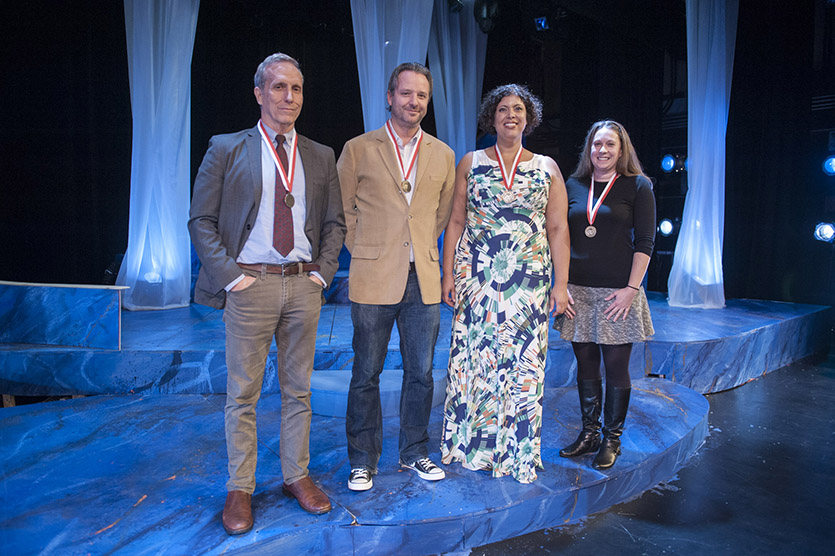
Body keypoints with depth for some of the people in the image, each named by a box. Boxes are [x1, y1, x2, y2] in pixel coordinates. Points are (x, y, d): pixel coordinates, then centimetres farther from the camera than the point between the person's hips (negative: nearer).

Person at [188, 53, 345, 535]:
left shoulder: (321, 156, 11)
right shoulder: (226, 150, 3)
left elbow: (335, 223, 14)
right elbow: (202, 221, 0)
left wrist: (323, 272, 1)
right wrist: (230, 276, -9)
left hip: (304, 284, 3)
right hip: (250, 283, -2)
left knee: (299, 389, 12)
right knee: (243, 393, 5)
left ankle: (298, 476, 27)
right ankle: (240, 490, 20)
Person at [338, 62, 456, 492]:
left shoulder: (443, 155, 10)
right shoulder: (358, 149, 2)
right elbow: (342, 210, 7)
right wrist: (366, 251, 5)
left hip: (423, 280, 3)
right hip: (373, 279, -2)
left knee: (420, 373, 10)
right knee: (366, 375, 5)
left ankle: (414, 453, 28)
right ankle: (363, 461, 22)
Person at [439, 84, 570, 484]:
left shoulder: (547, 168, 8)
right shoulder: (470, 164, 8)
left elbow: (558, 229, 5)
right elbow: (455, 222, 7)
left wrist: (561, 283, -1)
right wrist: (448, 274, 0)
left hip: (529, 282, 0)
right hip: (476, 278, 0)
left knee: (524, 363, 3)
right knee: (473, 358, 4)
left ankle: (518, 453, 19)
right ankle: (470, 445, 21)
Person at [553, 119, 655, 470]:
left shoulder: (638, 186, 1)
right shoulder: (573, 185, 9)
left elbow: (645, 242, -3)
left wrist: (631, 288, -11)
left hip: (617, 292, -3)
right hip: (579, 290, 3)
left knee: (616, 367, 4)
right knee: (585, 365, 10)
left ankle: (612, 438, 19)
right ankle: (589, 433, 24)